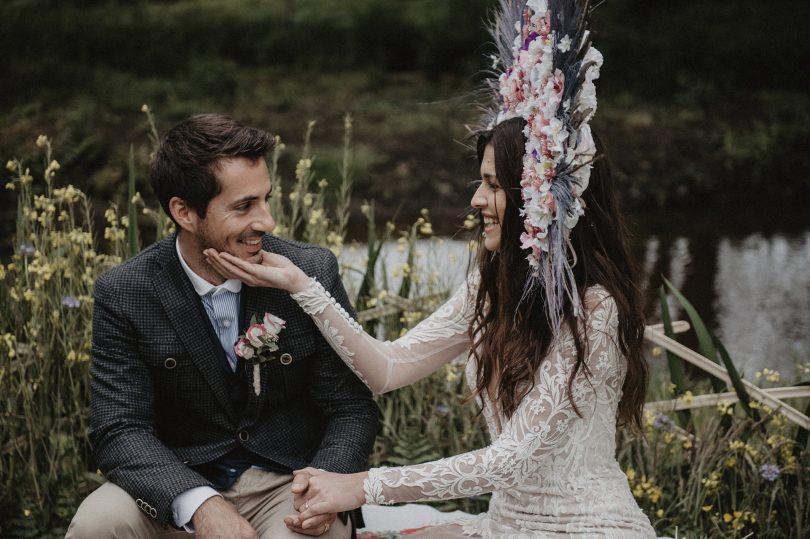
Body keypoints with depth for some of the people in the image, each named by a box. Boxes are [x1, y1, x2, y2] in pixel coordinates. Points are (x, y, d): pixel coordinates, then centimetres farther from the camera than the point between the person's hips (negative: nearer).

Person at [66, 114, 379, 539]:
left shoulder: (313, 273, -8)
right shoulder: (124, 295, -8)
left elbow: (352, 409, -3)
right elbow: (120, 431, -12)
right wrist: (199, 503, -30)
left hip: (291, 482, 0)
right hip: (180, 484, 1)